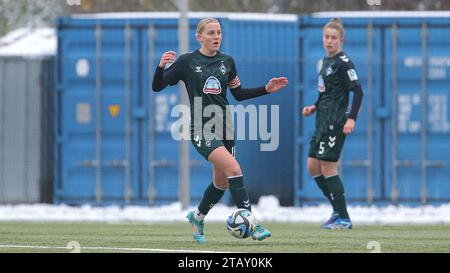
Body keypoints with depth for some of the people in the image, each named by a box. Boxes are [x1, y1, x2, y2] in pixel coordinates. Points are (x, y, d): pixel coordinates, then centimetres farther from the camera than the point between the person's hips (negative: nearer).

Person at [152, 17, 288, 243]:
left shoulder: (227, 62, 9)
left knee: (222, 183, 11)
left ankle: (197, 216, 39)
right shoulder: (187, 62, -4)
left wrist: (267, 89, 7)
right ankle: (252, 225, -21)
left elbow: (239, 94, 18)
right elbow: (157, 87, -4)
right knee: (234, 169, -23)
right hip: (201, 129, -6)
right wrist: (161, 66, -23)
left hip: (224, 127, 6)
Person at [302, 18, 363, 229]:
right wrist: (314, 107, 11)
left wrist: (352, 118, -24)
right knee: (313, 167, 10)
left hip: (335, 122, -10)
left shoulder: (343, 62, -12)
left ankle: (343, 219, -1)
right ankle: (338, 210, 19)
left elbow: (358, 91, -17)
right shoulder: (326, 61, 15)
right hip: (323, 122, 10)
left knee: (328, 168, -7)